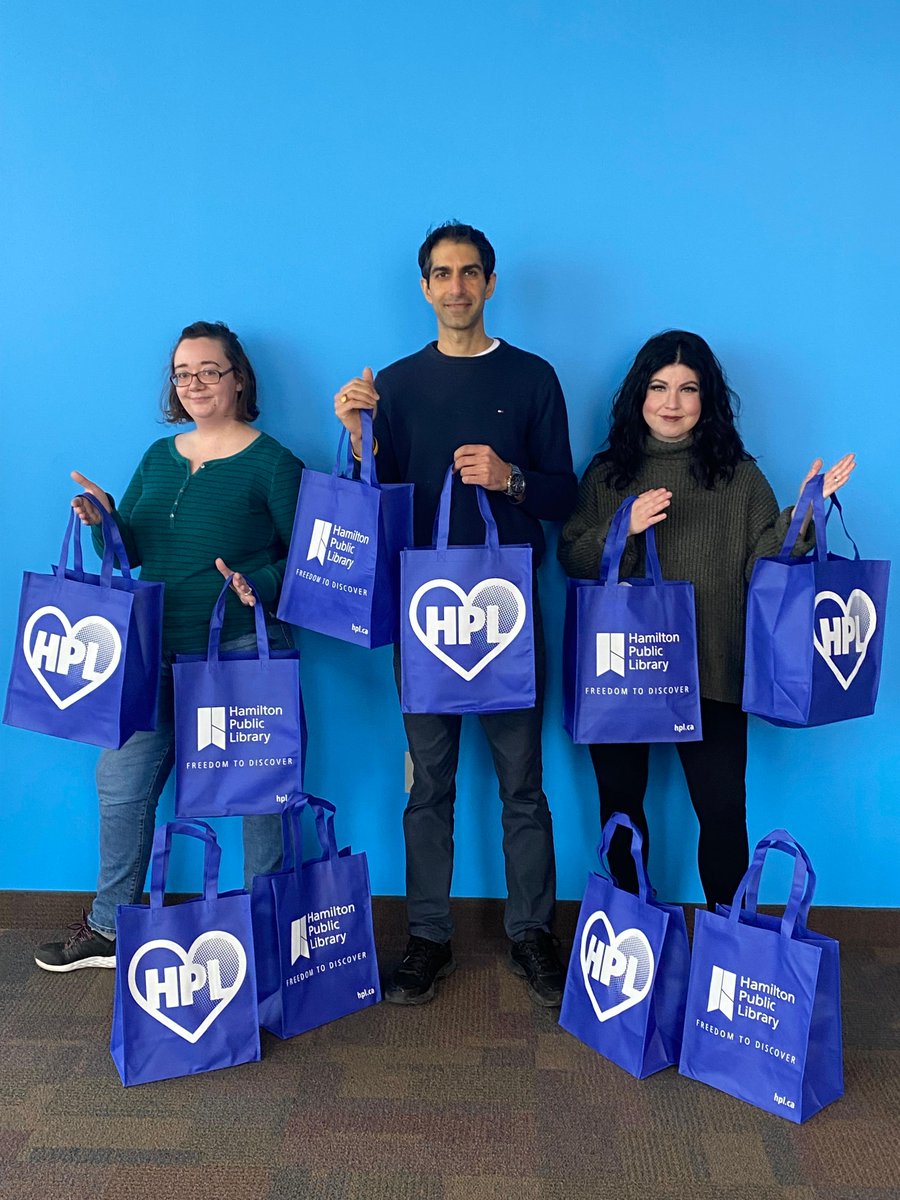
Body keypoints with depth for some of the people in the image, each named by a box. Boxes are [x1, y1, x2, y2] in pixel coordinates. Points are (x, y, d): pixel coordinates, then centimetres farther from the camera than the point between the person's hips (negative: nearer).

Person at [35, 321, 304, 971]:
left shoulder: (272, 462, -4)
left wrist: (262, 587, -23)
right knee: (121, 780, 9)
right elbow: (129, 552, 13)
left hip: (242, 650, -5)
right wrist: (102, 520, -7)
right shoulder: (159, 457, 14)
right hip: (156, 650, 6)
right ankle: (110, 927, 27)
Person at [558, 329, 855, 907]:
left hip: (710, 672, -1)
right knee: (620, 804, 12)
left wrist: (801, 517, -17)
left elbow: (763, 565, -3)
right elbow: (571, 558, 1)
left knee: (722, 808, -2)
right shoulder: (607, 473, 7)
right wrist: (624, 529, -13)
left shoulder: (738, 474, 4)